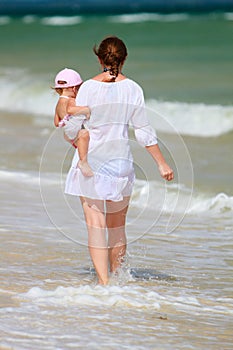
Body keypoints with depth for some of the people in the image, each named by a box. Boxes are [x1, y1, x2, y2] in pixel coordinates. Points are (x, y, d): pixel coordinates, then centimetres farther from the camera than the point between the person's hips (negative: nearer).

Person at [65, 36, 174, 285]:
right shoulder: (132, 89, -2)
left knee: (96, 225, -2)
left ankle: (103, 282, -12)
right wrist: (162, 163, 5)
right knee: (117, 226, 15)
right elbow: (143, 131, -1)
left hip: (91, 160, -2)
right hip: (120, 159, 2)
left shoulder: (89, 87, -8)